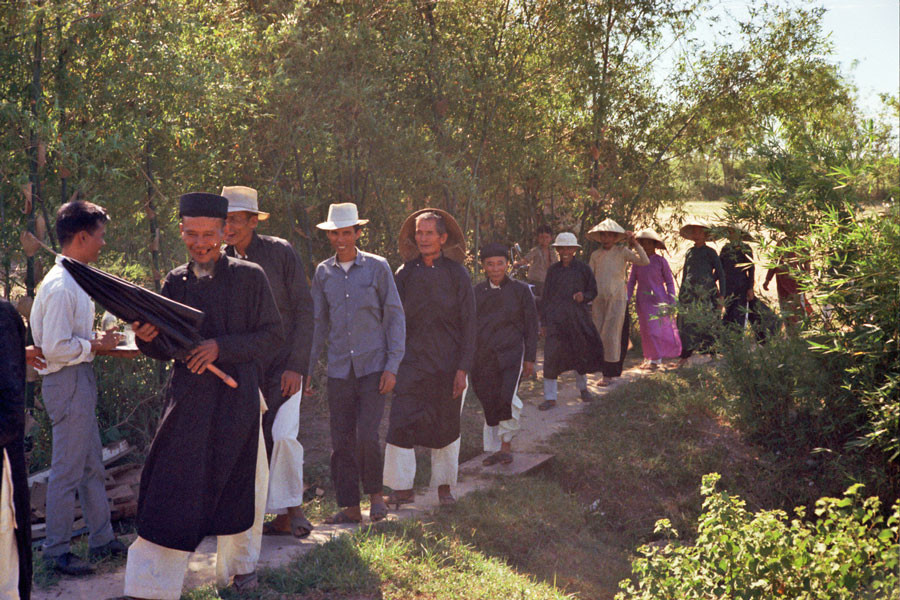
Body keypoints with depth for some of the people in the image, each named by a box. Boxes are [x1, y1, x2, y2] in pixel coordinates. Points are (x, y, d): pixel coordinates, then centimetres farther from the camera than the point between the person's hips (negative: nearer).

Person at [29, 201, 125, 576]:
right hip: (67, 381, -10)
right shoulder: (61, 286, -20)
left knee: (92, 466, 17)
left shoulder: (72, 281, 12)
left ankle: (102, 539, 27)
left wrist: (96, 340, 6)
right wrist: (94, 346, -12)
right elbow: (54, 347, -24)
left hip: (79, 380, 10)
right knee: (67, 471, -2)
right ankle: (56, 552, 9)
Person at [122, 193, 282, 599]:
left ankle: (240, 566, 34)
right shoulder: (175, 283, 8)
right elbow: (166, 350, 11)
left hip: (237, 399, -2)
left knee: (240, 486, 11)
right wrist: (148, 338, -12)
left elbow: (272, 335, -4)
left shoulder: (249, 277, -1)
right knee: (170, 489, -3)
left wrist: (222, 347, -15)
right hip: (187, 400, 2)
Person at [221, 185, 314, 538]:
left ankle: (293, 507, 3)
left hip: (283, 361, -4)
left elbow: (304, 310, -7)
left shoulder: (280, 252, -7)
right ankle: (280, 516, 14)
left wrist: (297, 366, -13)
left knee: (282, 434, -17)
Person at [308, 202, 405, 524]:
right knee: (341, 440, 2)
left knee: (367, 435, -13)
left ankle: (375, 494, 10)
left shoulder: (377, 267, 0)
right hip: (339, 369, 3)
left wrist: (392, 365, -6)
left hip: (374, 366, -3)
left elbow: (395, 316, 1)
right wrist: (306, 369, 12)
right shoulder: (323, 272, 9)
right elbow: (318, 323, 16)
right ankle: (349, 506, 13)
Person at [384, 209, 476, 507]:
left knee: (446, 426, 7)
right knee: (401, 423, -8)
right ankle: (403, 488, 1)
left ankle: (444, 486, 21)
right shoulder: (405, 273, 5)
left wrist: (463, 368, -7)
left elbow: (468, 324, 0)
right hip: (412, 362, 1)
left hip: (447, 364, -1)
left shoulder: (457, 274, 1)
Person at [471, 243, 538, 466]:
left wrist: (530, 358, 1)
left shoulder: (520, 290, 2)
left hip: (510, 354, -3)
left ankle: (506, 445, -2)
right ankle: (494, 449, 18)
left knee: (507, 398, -19)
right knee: (489, 404, 5)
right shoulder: (477, 292, 10)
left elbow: (531, 326, 5)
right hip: (483, 356, 3)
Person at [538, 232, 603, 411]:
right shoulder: (553, 270, 6)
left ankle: (583, 388, 35)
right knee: (551, 356, -8)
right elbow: (546, 297, 10)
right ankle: (550, 398, -3)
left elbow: (593, 292, 11)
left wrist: (584, 296, -13)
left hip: (578, 318, 0)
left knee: (581, 353, 9)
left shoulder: (583, 269, 3)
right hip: (555, 319, 0)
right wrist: (543, 322, 6)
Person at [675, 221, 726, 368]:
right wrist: (681, 294, 18)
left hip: (706, 292, -4)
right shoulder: (690, 253, 15)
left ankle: (713, 353, 11)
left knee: (707, 324, -1)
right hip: (690, 293, 4)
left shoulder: (710, 252, 2)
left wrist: (721, 294, -6)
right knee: (687, 322, -5)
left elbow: (720, 273, 1)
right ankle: (686, 355, -5)